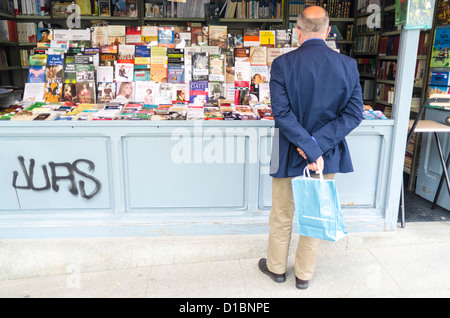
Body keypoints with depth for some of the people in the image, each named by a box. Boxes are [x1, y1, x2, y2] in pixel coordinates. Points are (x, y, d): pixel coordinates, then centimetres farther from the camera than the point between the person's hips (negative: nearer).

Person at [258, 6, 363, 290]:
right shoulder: (348, 65, -5)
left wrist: (310, 148, -17)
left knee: (282, 216, 17)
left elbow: (282, 113, -21)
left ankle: (276, 268, 38)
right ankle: (304, 274, 34)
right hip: (328, 156, 2)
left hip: (288, 156, -2)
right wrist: (318, 146, -15)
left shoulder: (282, 64, -13)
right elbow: (354, 113, -10)